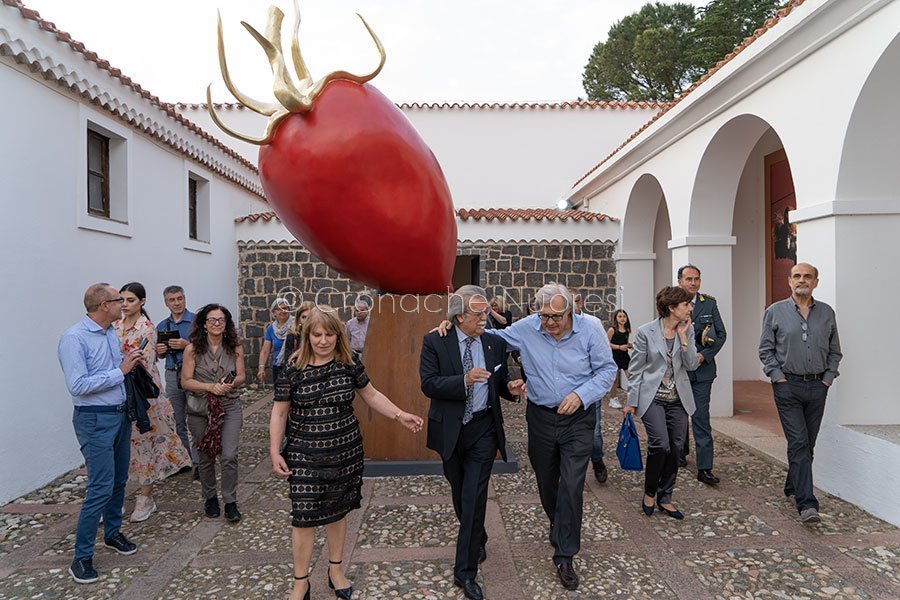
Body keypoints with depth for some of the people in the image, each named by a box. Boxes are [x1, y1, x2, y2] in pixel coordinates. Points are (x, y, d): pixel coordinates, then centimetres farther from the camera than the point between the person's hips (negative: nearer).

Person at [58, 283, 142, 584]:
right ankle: (82, 557, 8)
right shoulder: (74, 338, -17)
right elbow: (78, 385, -24)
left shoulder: (111, 333, 7)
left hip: (121, 414, 8)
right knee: (101, 487, -6)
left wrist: (131, 361, -1)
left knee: (119, 480, 17)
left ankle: (112, 532, 36)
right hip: (95, 420, -8)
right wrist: (120, 370, -23)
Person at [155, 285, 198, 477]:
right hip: (172, 375, 5)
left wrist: (187, 344, -21)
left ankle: (198, 462, 2)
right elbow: (159, 354, 20)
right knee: (178, 422, 11)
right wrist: (159, 351, -2)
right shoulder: (161, 326, 13)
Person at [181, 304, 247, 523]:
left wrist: (231, 384, -19)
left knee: (229, 456, -8)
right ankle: (210, 498, 34)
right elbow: (186, 381, -6)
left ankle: (231, 502, 8)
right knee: (206, 457, 13)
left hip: (230, 407, 0)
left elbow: (241, 376, 3)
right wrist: (210, 386, -19)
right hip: (200, 409, 0)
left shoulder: (235, 348, -1)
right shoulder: (193, 349, -5)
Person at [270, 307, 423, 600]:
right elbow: (279, 412, -1)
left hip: (345, 452, 2)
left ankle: (335, 570, 36)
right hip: (305, 455, -2)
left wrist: (400, 415, -3)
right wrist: (275, 452, -4)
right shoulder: (293, 368, -8)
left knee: (338, 511, 14)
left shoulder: (349, 363, -3)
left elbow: (371, 395, 7)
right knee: (304, 518, 2)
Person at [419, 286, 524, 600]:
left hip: (484, 429, 0)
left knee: (474, 497, -3)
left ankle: (466, 571, 10)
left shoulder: (496, 343, 0)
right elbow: (428, 384, -16)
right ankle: (478, 541, 45)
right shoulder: (435, 342, -9)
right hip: (450, 429, 0)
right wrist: (464, 380, -29)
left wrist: (510, 387, -12)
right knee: (460, 494, 18)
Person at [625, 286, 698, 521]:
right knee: (660, 444, -16)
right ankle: (649, 492, 9)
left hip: (678, 399, 5)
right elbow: (635, 369, -4)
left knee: (675, 449, 7)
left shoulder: (687, 330, 3)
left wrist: (683, 337, -12)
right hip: (652, 398, -5)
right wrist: (631, 402, -4)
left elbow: (691, 365, -1)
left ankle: (665, 497, 24)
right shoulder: (646, 332, -9)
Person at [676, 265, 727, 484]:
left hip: (702, 369, 0)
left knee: (701, 418, -4)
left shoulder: (709, 303, 3)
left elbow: (721, 334, 2)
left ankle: (704, 468, 0)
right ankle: (681, 453, 37)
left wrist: (704, 355, -11)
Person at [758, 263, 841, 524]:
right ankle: (806, 503, -7)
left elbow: (834, 351, 14)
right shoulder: (775, 312, 0)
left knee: (808, 444, 12)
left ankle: (792, 488, 30)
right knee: (799, 443, -8)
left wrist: (828, 378, 4)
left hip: (817, 386, 4)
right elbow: (766, 350, 1)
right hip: (788, 385, -3)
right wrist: (779, 377, -6)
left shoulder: (827, 313, 8)